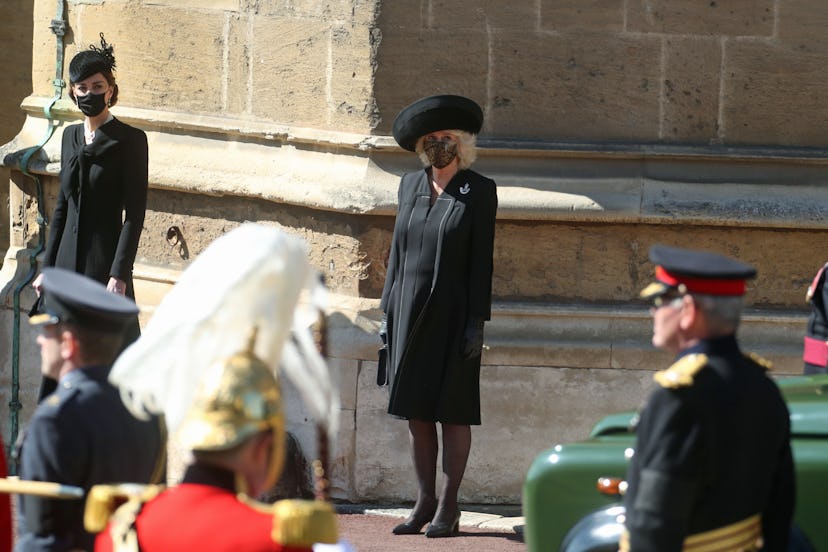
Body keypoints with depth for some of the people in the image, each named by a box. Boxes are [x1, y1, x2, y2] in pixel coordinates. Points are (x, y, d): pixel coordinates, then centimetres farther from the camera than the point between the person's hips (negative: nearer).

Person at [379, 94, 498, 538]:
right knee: (415, 412, 5)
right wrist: (388, 310, 10)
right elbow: (398, 250, 14)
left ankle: (448, 506, 3)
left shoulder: (479, 190, -3)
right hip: (411, 312, 5)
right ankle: (424, 501, 13)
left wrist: (477, 322, -10)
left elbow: (481, 260, -5)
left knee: (453, 413, -1)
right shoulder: (411, 185, 11)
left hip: (452, 313, -5)